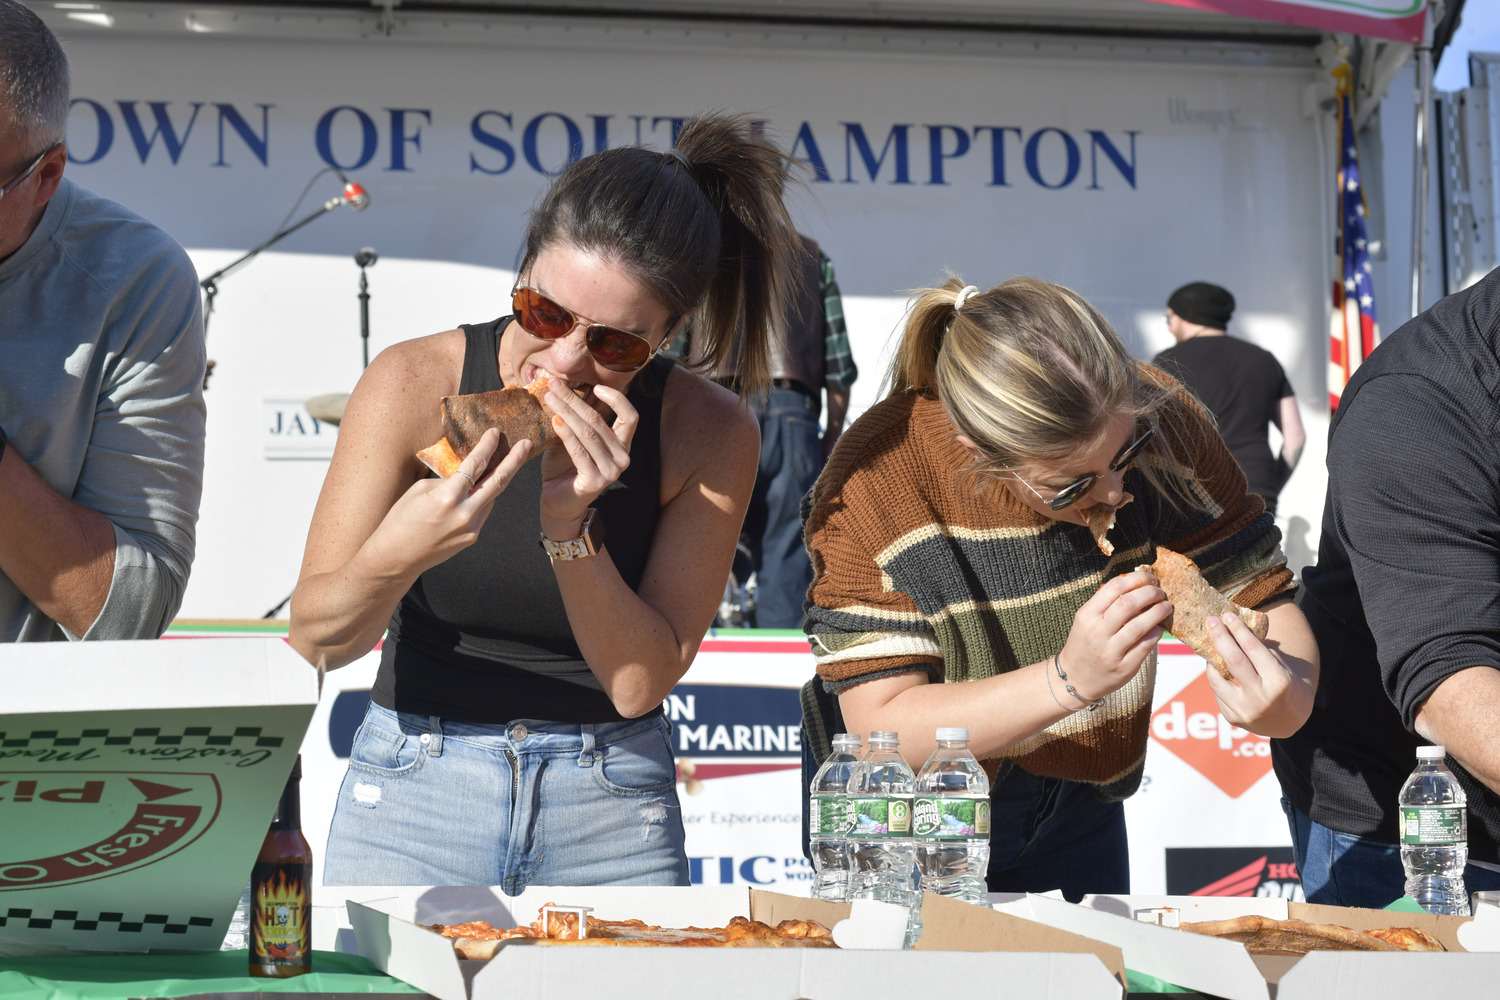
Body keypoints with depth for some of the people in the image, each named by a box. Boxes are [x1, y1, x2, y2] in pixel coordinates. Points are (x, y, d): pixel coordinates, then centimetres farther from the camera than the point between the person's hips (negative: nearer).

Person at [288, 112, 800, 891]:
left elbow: (640, 683, -9)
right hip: (412, 797, 0)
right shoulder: (416, 383, -11)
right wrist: (394, 556, -30)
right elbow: (314, 641, -10)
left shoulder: (710, 434, -8)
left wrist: (571, 529, -23)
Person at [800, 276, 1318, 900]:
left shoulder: (1154, 419, -22)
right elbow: (880, 729, -30)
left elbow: (1261, 597, -15)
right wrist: (1070, 680, -42)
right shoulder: (878, 479, -31)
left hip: (1077, 803, 4)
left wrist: (1286, 698, -38)